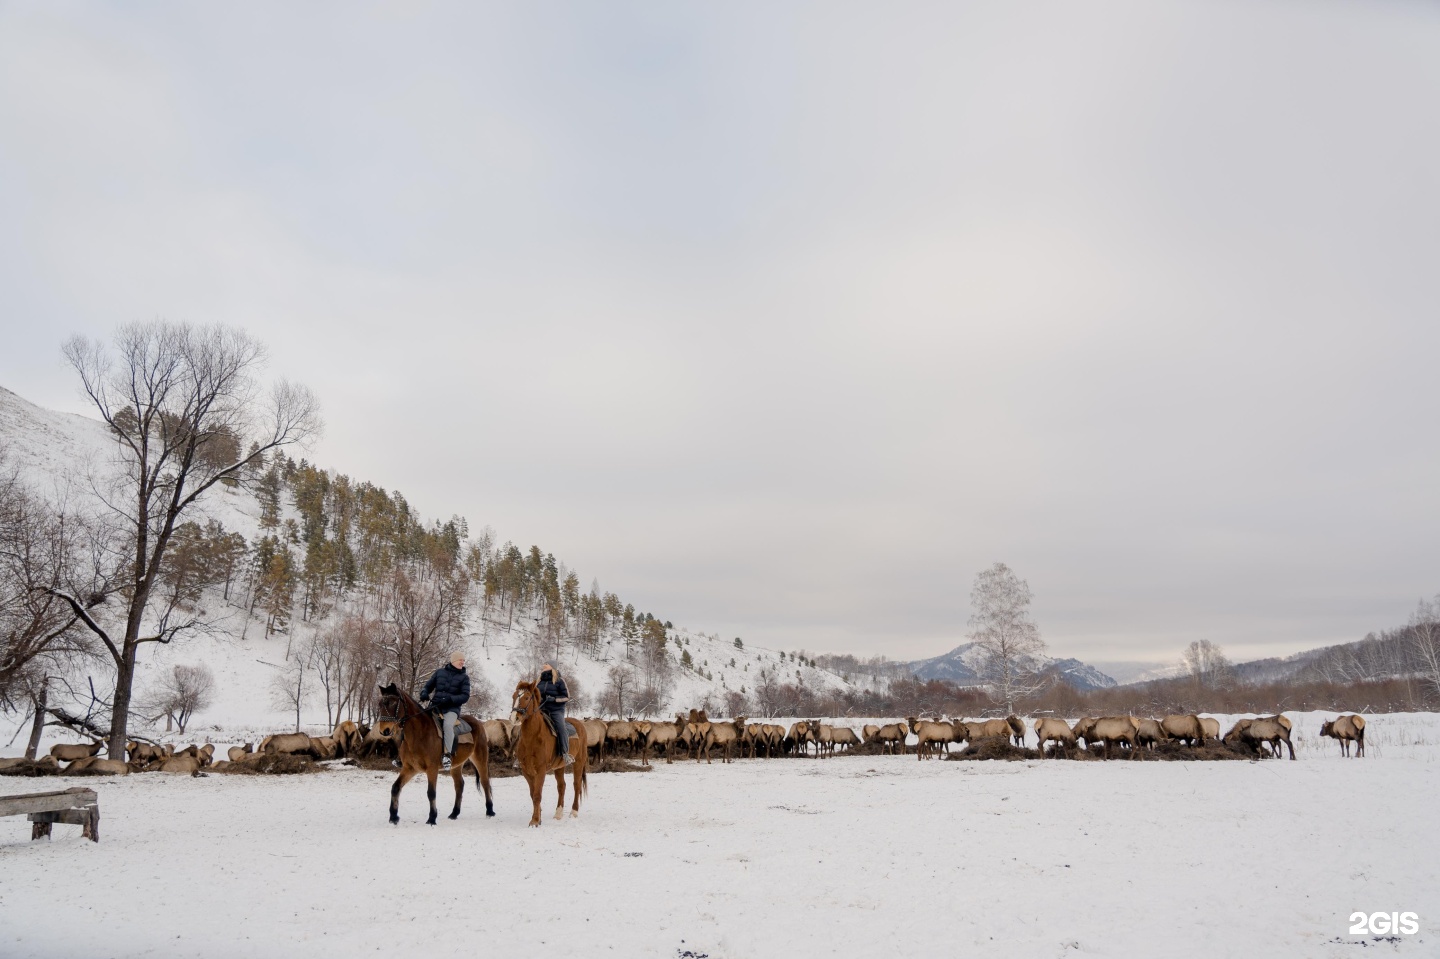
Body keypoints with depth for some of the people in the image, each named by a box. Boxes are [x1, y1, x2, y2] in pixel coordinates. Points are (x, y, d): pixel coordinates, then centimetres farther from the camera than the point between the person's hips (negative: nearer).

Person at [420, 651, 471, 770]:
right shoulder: (440, 672, 11)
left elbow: (465, 696, -3)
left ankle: (447, 755, -30)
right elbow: (428, 686, 17)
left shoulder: (464, 677, 6)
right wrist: (424, 693, -7)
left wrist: (450, 698, -19)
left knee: (448, 724, -34)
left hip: (451, 708, -3)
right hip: (435, 706, 4)